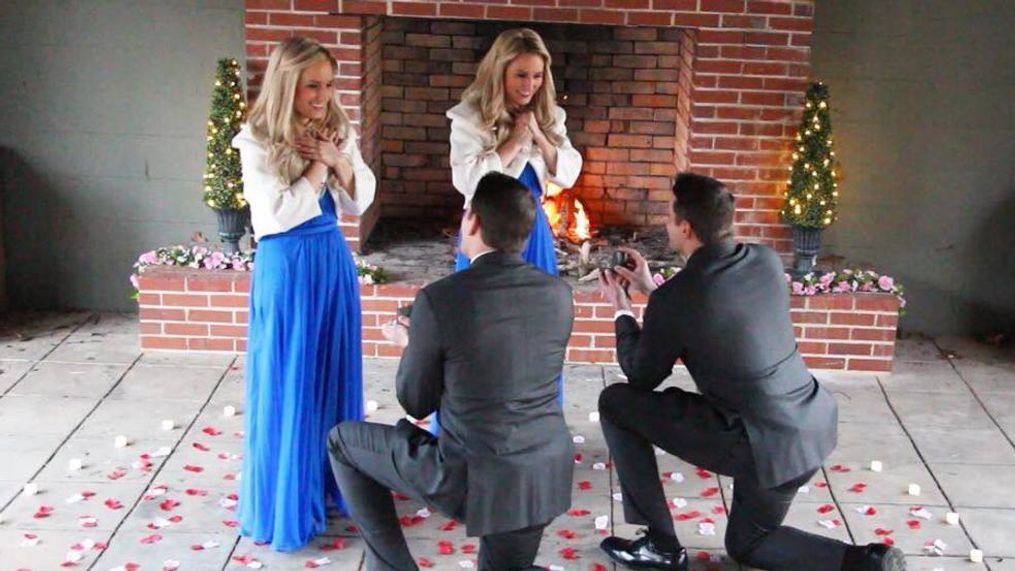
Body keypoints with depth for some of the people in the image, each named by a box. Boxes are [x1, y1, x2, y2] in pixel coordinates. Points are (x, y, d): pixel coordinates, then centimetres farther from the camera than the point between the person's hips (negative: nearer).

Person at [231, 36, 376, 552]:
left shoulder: (339, 133, 4)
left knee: (336, 376, 14)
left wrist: (338, 161, -10)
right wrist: (317, 166, -15)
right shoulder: (257, 142, -13)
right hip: (286, 268, -6)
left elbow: (360, 201, 6)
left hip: (334, 262, 6)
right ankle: (286, 500, 14)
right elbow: (277, 215, -20)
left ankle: (335, 481, 29)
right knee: (288, 383, 2)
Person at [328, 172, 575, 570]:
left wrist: (415, 344, 15)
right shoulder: (559, 294, -2)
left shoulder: (439, 299, -17)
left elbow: (416, 402, -4)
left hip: (473, 480, -5)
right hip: (547, 476, 6)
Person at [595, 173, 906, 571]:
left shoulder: (676, 296, -19)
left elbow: (641, 377, -2)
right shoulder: (767, 261, 0)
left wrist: (622, 311, 12)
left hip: (762, 444, -7)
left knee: (616, 402, 4)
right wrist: (651, 289, 21)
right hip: (812, 428, 8)